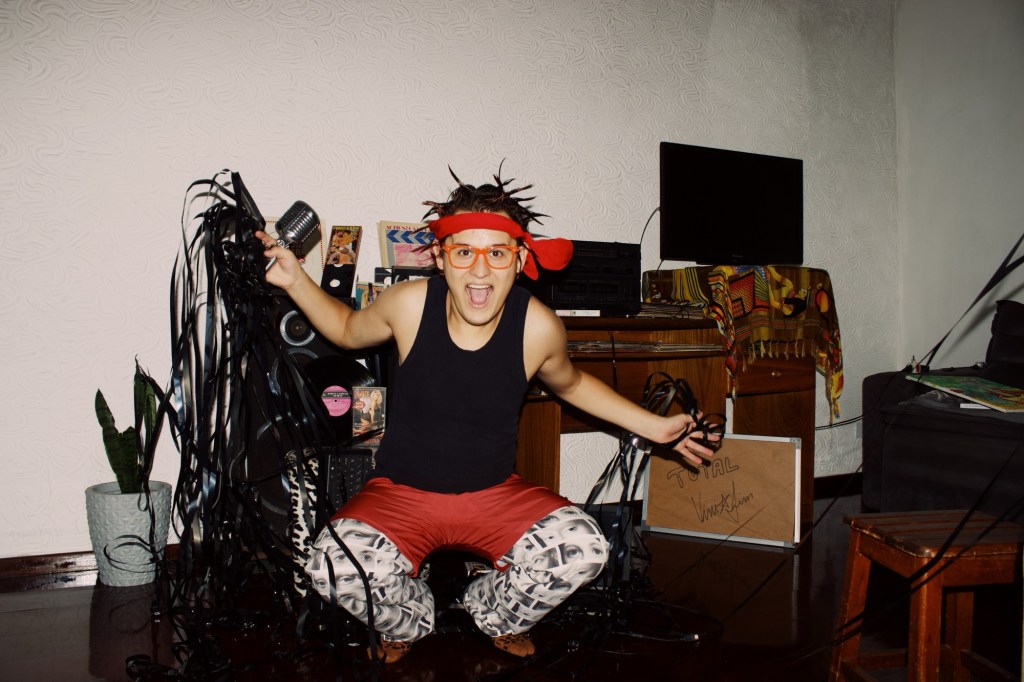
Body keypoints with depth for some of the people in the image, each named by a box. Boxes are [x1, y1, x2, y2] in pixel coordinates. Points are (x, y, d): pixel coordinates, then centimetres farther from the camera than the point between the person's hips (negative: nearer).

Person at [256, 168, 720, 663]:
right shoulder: (409, 304, -17)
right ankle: (409, 620, 11)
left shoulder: (538, 327, -15)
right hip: (400, 492, -1)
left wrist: (653, 426, 7)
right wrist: (295, 281, -7)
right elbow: (349, 329, 7)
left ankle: (495, 612, 13)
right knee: (333, 566, -28)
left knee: (584, 550, -22)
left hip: (494, 494, 1)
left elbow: (569, 383, 9)